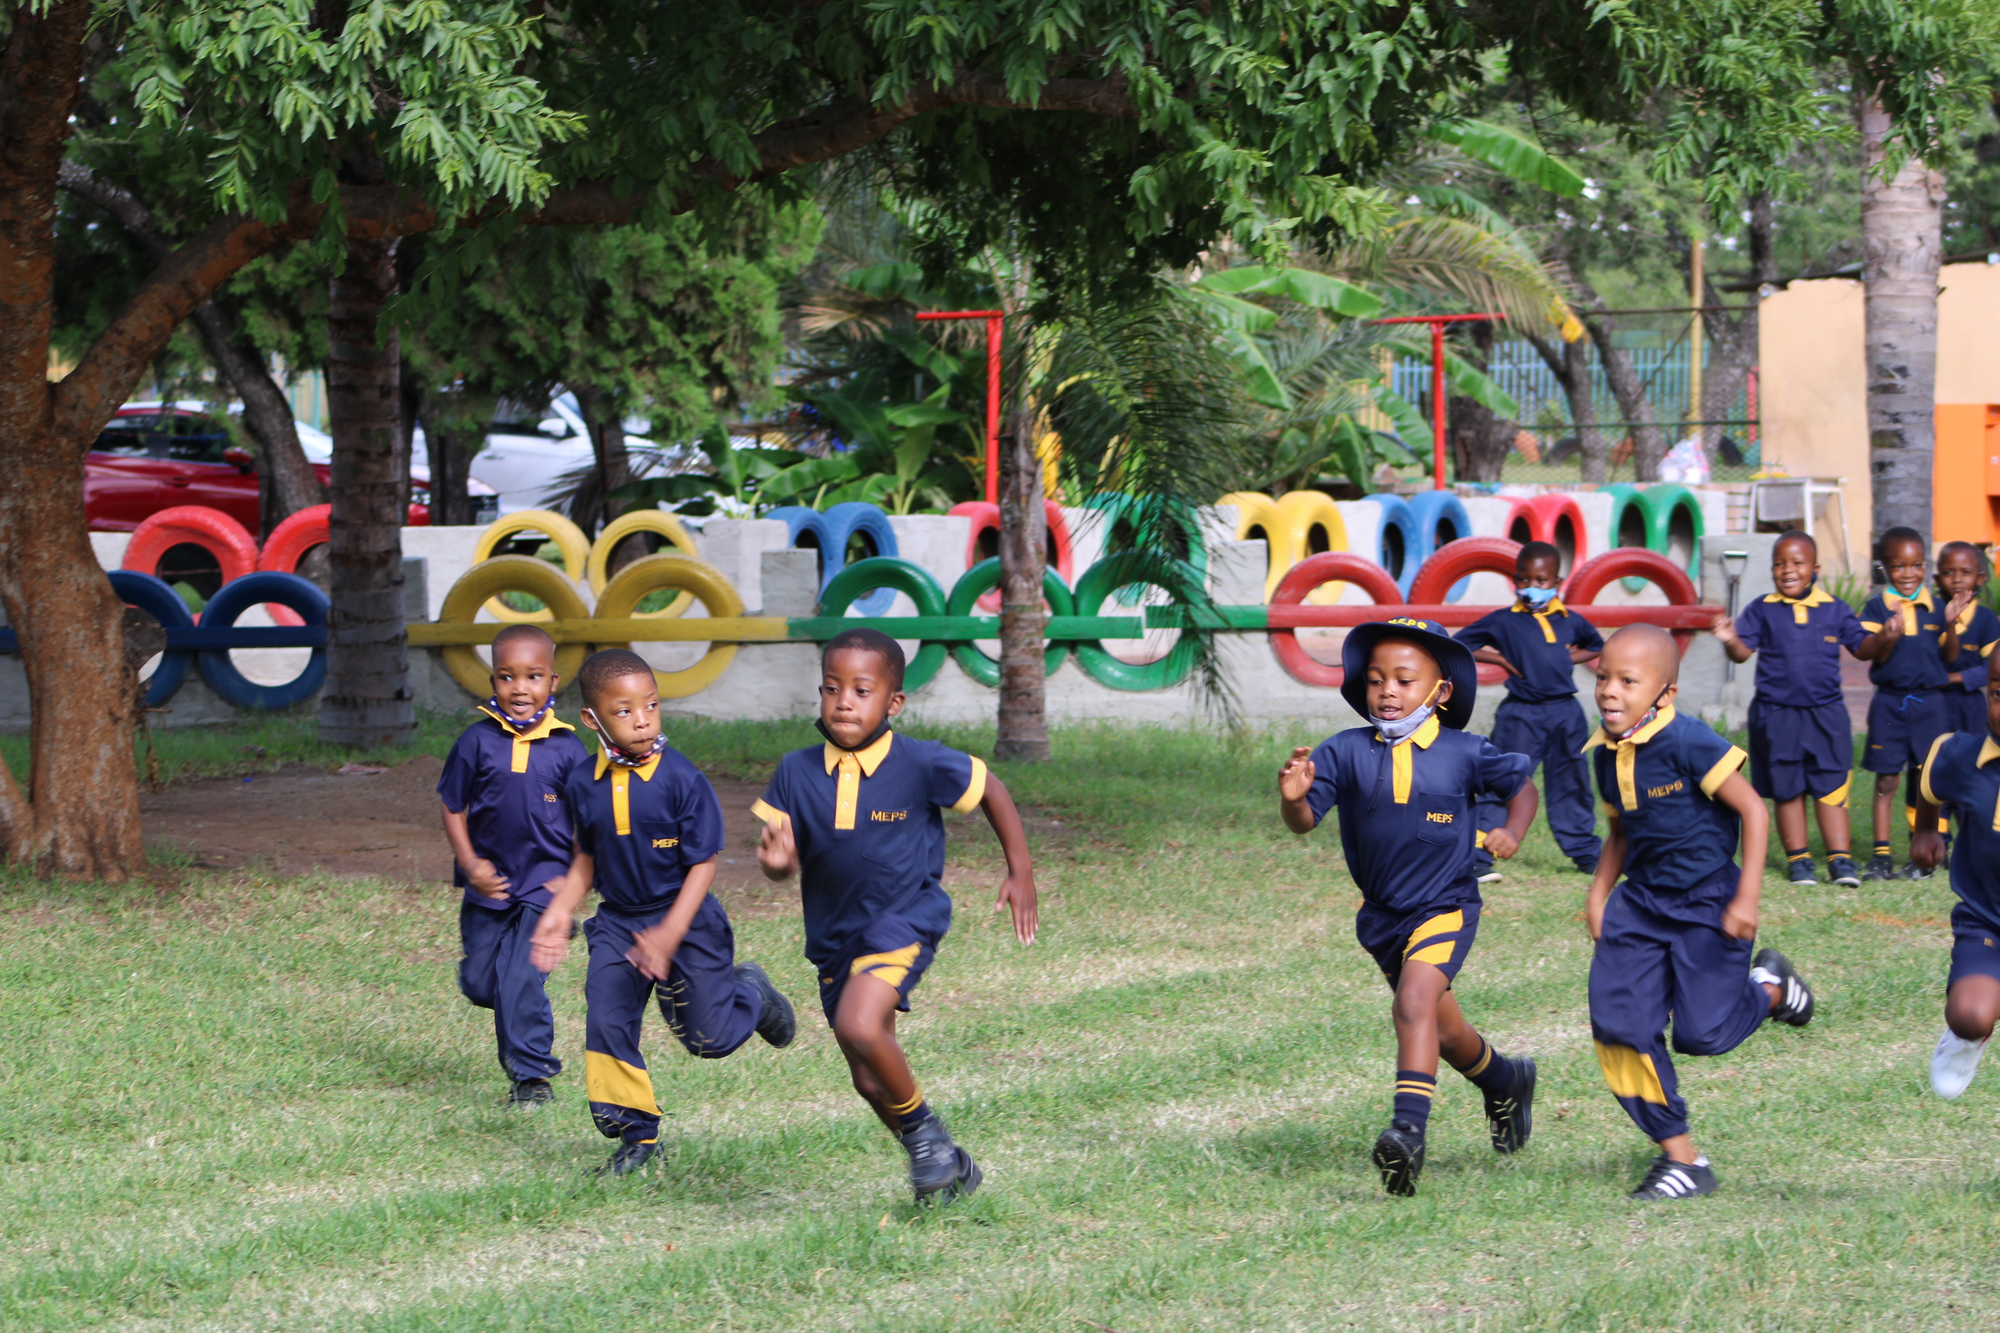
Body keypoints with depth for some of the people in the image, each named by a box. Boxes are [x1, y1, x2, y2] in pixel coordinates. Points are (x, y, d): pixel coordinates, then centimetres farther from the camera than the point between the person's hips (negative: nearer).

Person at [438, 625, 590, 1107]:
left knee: (521, 977, -12)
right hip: (490, 882, 3)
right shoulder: (478, 741, -5)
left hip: (544, 881, -3)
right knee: (479, 982, 9)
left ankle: (532, 1074, 2)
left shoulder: (565, 747, -6)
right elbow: (453, 806, 3)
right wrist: (469, 863, -8)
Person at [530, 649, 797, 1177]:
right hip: (617, 922, 4)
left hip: (685, 921, -4)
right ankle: (636, 1134, 6)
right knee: (606, 1024, -8)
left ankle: (750, 994, 37)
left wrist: (670, 934, -24)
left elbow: (703, 863, -17)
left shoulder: (681, 779, -19)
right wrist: (560, 911, 3)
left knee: (707, 1036, 2)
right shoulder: (585, 785, -5)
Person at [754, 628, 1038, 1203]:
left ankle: (923, 1128, -5)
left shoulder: (921, 764, -13)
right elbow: (784, 856, 0)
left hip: (904, 918, -5)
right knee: (870, 1083, 11)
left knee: (859, 1026, -30)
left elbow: (990, 790, 3)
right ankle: (949, 1168, 33)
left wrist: (1021, 873, 5)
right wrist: (777, 860, -24)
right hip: (835, 934, 5)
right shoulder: (798, 772, -5)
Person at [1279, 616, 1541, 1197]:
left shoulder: (1466, 754, -9)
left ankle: (1409, 1129, -37)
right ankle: (1505, 1081, 50)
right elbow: (1304, 820, -16)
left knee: (1415, 1002, -29)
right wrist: (1293, 797, -38)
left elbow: (1522, 785, 9)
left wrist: (1512, 832, -9)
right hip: (1381, 914, 4)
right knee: (1442, 1032, 20)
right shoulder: (1347, 753, -8)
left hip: (1446, 904, -4)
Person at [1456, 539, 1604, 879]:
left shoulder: (1570, 622, 9)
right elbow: (1457, 646, 1)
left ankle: (1586, 853, 29)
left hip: (1566, 714, 4)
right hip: (1521, 714, -4)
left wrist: (1574, 657, 8)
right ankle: (1478, 857, -8)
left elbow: (1597, 645, 28)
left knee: (1572, 787, 15)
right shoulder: (1503, 622, -1)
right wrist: (1497, 658, -8)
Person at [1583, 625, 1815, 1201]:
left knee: (1702, 1032, -7)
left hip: (1707, 903, -6)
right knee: (1618, 1023, -6)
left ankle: (1768, 987, 29)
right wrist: (1599, 894, 9)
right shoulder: (1606, 755, 2)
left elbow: (1753, 811, -20)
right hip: (1641, 904, 6)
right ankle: (1680, 1158, 4)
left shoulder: (1687, 743, -22)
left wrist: (1745, 899, -22)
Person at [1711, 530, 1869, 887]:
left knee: (1831, 787, 0)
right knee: (1788, 790, 7)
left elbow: (1863, 646, 7)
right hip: (1777, 715, 0)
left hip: (1826, 713, 0)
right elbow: (1743, 651, -6)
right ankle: (1798, 858, 17)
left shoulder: (1834, 609, 4)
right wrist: (1730, 640, -28)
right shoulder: (1763, 610, 0)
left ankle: (1840, 858, 4)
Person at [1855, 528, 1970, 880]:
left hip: (1930, 702, 1)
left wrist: (1951, 625, -13)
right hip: (1889, 702, -1)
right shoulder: (1878, 607, -2)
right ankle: (1881, 854, 6)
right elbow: (1873, 654, -9)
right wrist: (1887, 637, -29)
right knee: (1886, 779, 2)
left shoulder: (1935, 607, 4)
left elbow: (1951, 656, 4)